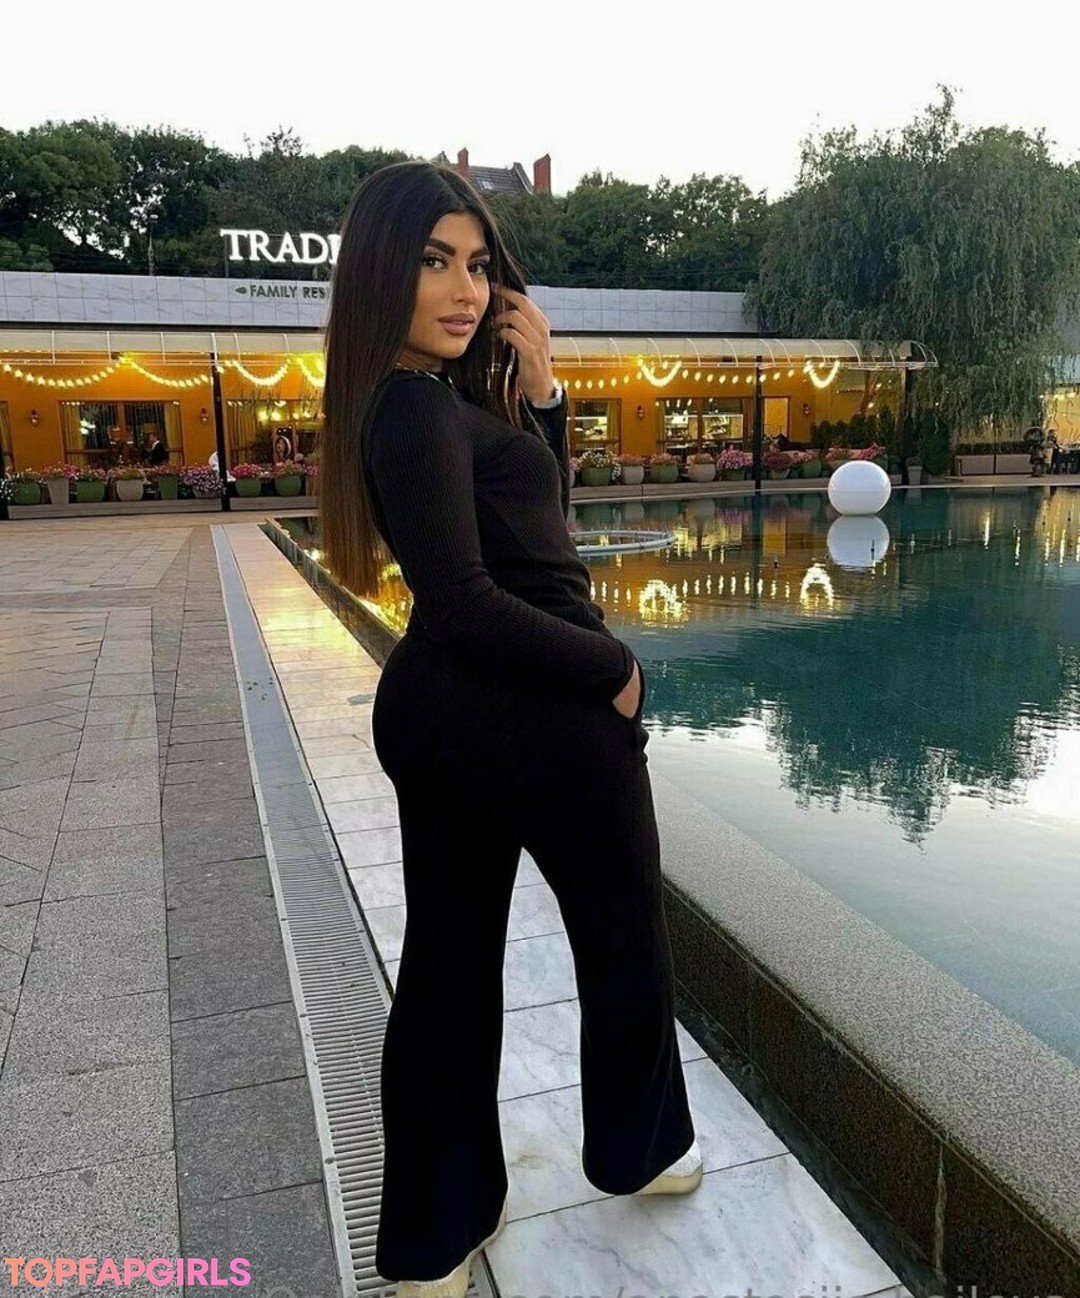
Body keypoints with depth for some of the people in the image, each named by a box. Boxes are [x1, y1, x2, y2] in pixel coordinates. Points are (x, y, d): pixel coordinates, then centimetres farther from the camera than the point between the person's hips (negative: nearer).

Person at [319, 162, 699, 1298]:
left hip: (433, 711, 9)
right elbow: (464, 601, -23)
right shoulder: (420, 406, -18)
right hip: (539, 711, -9)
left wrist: (538, 389, 3)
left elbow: (538, 517, 14)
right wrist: (616, 671, -13)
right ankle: (640, 1152, 40)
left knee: (446, 964, 15)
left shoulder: (423, 396, 10)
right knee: (625, 938, 15)